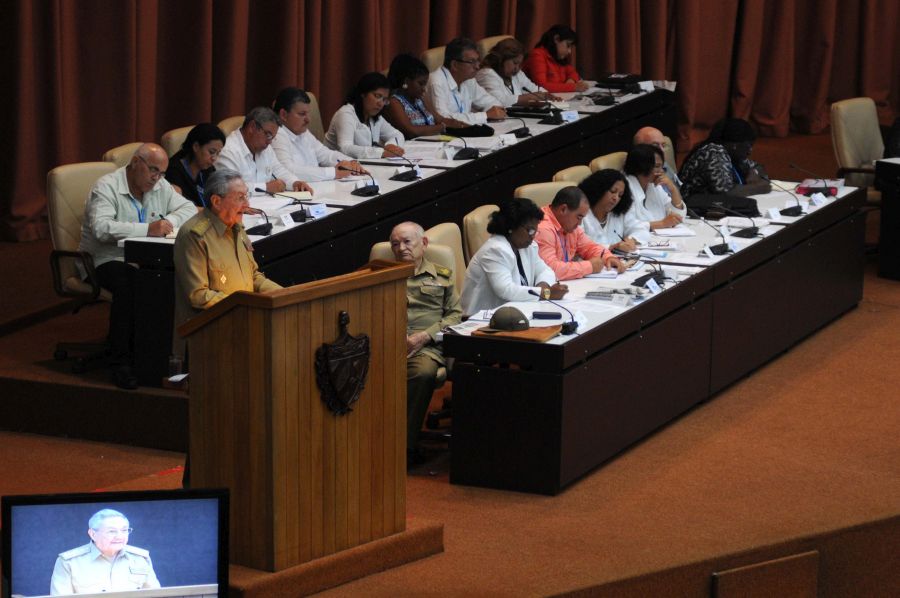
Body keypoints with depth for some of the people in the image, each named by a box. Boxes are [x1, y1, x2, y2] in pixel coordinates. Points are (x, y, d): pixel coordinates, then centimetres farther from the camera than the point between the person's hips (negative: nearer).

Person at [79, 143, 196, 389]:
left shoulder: (160, 187, 11)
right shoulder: (107, 187, -12)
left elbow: (189, 208, 12)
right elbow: (102, 228, -27)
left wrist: (169, 221, -11)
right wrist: (148, 229, -33)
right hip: (106, 259, -6)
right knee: (129, 284, -38)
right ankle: (120, 362, -30)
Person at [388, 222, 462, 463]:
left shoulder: (442, 276, 23)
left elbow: (456, 315, 12)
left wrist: (424, 336, -4)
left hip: (426, 346, -1)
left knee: (424, 372, -38)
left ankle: (405, 445, -31)